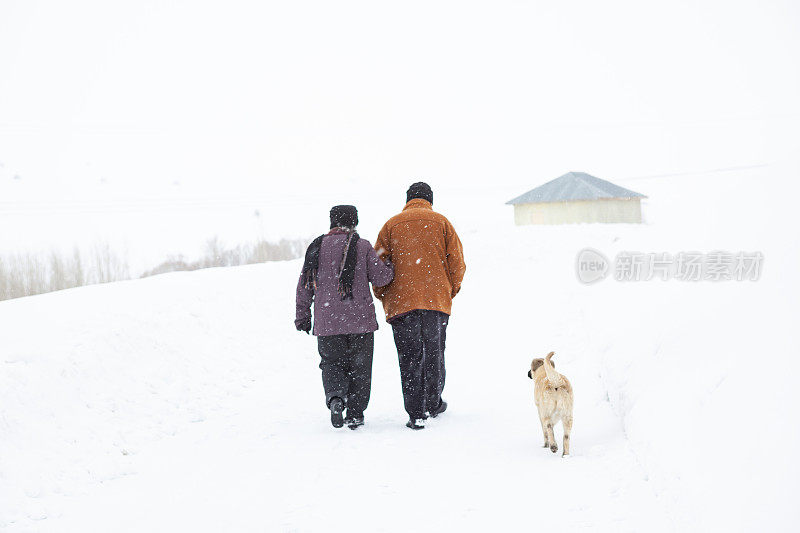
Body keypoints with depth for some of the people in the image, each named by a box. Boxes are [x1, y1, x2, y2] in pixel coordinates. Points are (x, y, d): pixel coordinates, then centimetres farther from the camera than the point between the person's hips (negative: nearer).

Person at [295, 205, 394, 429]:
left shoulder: (317, 248, 5)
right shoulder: (362, 246, -3)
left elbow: (304, 286, 7)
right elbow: (380, 278, -5)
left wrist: (302, 317, 15)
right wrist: (391, 266, 17)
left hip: (327, 323, 2)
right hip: (360, 320, -2)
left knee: (332, 362, 14)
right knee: (359, 368, 10)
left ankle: (335, 397, -14)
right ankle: (355, 415, 10)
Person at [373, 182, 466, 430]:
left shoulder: (392, 224, 7)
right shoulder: (441, 222, 7)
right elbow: (457, 261, 3)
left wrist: (384, 296, 14)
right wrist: (451, 289, 17)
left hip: (402, 301, -1)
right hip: (437, 299, 1)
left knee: (410, 357, 1)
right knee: (434, 352, 16)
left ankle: (416, 414, -3)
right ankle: (433, 404, 27)